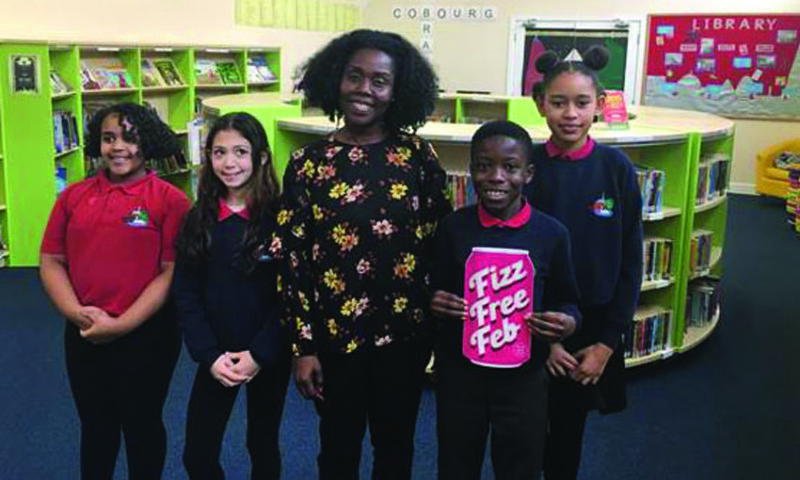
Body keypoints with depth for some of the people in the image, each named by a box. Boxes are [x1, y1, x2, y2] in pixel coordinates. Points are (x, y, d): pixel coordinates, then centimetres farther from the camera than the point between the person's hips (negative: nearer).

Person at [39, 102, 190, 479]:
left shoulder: (170, 200, -9)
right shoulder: (74, 196, 4)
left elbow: (172, 272, -13)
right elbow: (51, 262, 4)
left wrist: (122, 324, -18)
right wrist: (76, 312, -12)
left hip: (146, 335, -3)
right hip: (83, 335, 4)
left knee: (142, 425, 15)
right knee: (95, 424, 21)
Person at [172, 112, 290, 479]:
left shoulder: (279, 217, -10)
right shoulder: (199, 219, 0)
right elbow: (185, 294, -1)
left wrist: (260, 355, -16)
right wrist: (210, 356, -10)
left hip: (268, 358, -2)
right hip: (216, 358, 3)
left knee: (263, 448, 14)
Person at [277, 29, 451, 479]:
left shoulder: (419, 155, -4)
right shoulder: (309, 162, -5)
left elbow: (443, 241, 1)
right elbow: (294, 260, -4)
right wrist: (303, 346, -5)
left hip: (405, 332, 1)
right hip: (334, 334, 0)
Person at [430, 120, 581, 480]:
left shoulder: (551, 233, -7)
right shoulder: (453, 227, -5)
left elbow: (566, 301, 4)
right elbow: (437, 291, 5)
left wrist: (568, 322, -17)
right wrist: (436, 305, -17)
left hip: (523, 377, 0)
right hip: (458, 372, 1)